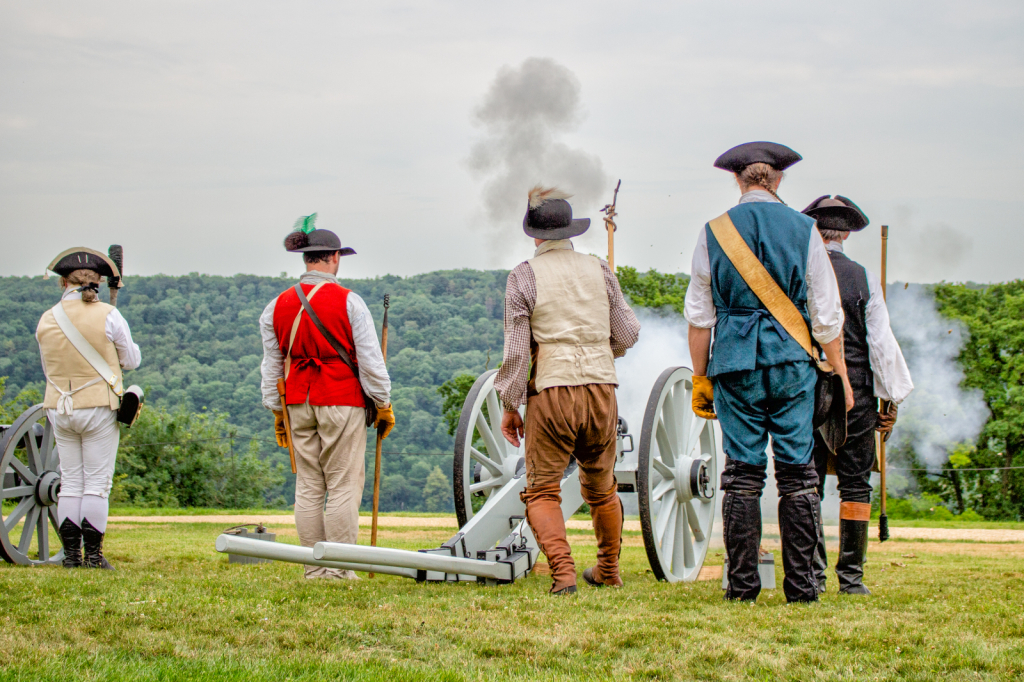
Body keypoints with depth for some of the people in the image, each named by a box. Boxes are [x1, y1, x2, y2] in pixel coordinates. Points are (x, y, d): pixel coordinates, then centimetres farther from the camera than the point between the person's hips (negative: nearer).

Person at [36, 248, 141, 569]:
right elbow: (132, 360, 1)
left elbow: (48, 367, 12)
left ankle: (71, 554, 8)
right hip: (99, 406, -3)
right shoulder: (108, 316, -9)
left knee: (70, 483, 9)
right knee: (97, 483, 1)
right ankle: (93, 554, -1)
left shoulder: (46, 320, 2)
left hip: (59, 408, 3)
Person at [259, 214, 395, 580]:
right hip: (342, 402, -5)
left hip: (299, 404, 5)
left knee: (308, 487, 8)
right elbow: (370, 360, -7)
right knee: (343, 486, -1)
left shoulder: (278, 306, 7)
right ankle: (339, 568, -3)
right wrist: (383, 404, 2)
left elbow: (271, 365, 11)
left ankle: (314, 569, 8)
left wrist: (277, 412, 18)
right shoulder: (348, 302, -7)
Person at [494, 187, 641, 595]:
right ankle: (608, 571, 33)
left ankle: (563, 572, -16)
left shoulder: (524, 277, -3)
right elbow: (628, 334, 10)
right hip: (602, 389, 4)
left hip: (551, 393, -4)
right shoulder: (599, 271, 7)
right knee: (602, 486, 21)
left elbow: (515, 349, -7)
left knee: (542, 490, 1)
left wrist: (509, 405, -1)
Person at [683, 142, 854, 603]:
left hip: (736, 364, 1)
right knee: (797, 474, 2)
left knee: (742, 472, 3)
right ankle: (800, 583, 2)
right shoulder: (802, 229, 2)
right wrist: (840, 374, 11)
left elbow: (698, 316, 6)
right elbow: (826, 314, 3)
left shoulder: (714, 232, 4)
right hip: (791, 361, 0)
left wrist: (700, 378, 13)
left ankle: (742, 584, 2)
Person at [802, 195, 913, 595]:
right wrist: (890, 400, 5)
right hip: (855, 396, 0)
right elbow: (881, 343, -2)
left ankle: (812, 573, 3)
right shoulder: (864, 279, -2)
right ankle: (851, 575, 3)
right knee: (855, 485, 4)